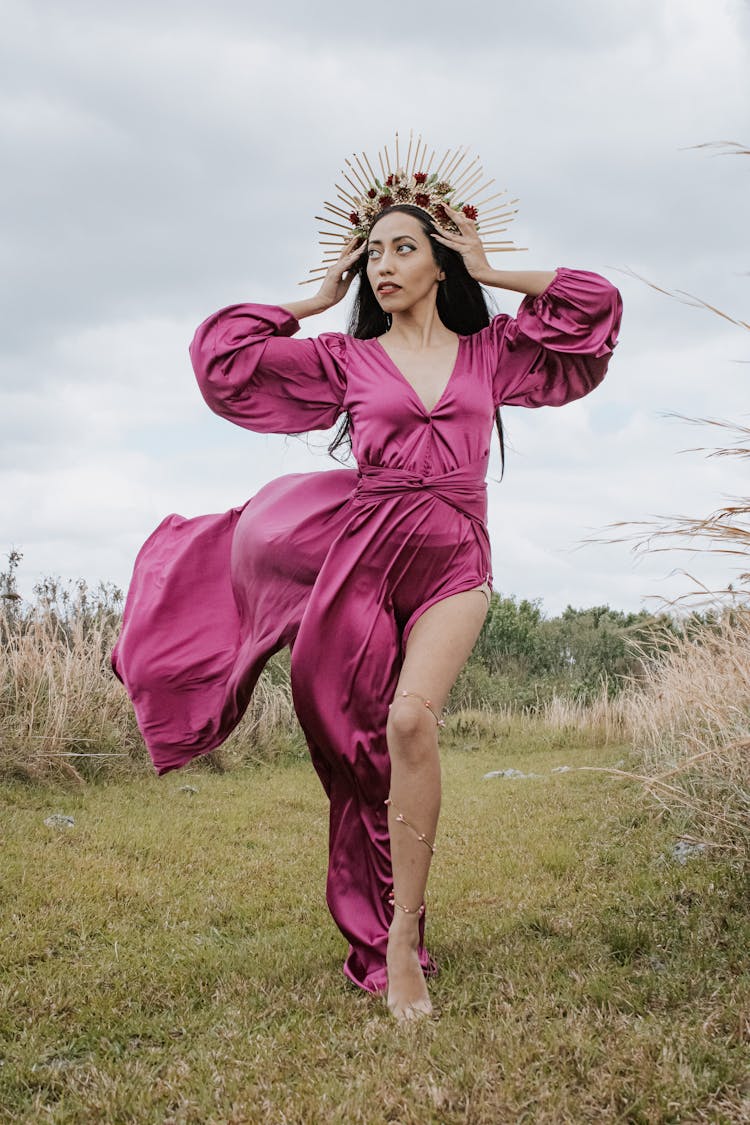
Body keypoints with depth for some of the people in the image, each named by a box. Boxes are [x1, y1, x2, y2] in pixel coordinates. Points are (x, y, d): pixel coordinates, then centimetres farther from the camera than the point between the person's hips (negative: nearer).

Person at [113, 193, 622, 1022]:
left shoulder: (488, 352, 13)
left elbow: (595, 305, 12)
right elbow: (225, 352, 8)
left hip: (454, 561, -1)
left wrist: (491, 275, 14)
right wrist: (317, 299, 13)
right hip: (362, 550, 1)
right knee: (370, 736, 2)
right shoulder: (346, 358, 11)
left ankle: (401, 938, -18)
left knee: (412, 718, -25)